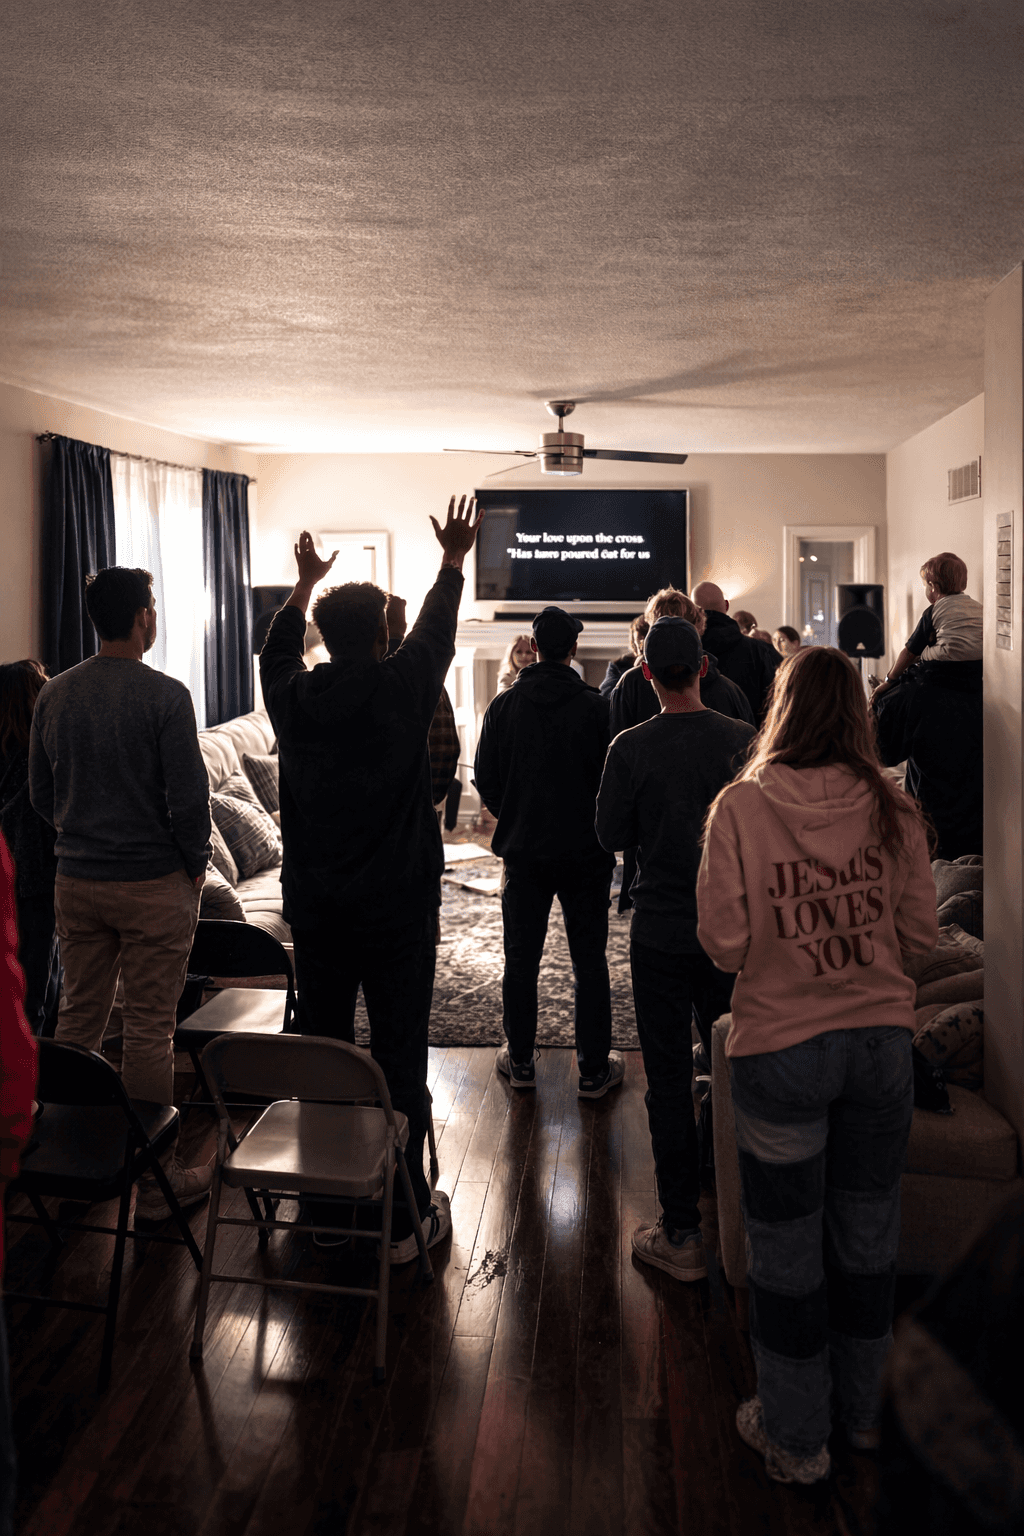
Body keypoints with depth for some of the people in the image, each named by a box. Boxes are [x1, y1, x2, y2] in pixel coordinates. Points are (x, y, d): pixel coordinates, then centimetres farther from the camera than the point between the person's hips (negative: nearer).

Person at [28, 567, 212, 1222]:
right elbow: (189, 796, -15)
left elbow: (41, 791, 11)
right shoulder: (166, 695, -14)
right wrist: (196, 865, 0)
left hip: (76, 881, 6)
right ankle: (157, 1176, 11)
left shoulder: (55, 694, 4)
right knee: (150, 1030, 2)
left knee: (80, 1018, 16)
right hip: (154, 884, -5)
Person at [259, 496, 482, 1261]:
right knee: (399, 1058, 2)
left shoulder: (293, 696, -1)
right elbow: (437, 630, 9)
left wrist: (306, 581, 37)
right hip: (398, 910, -4)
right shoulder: (402, 689, -10)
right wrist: (454, 559, 25)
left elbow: (277, 648, 21)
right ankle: (404, 1213, 10)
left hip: (316, 908, 4)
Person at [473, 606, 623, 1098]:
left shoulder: (504, 706, -4)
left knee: (521, 960, 13)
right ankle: (594, 1069, 13)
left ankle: (520, 1061, 22)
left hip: (523, 851, 2)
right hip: (586, 853, -1)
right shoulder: (596, 707, -10)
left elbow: (485, 779, 1)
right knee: (590, 962, 7)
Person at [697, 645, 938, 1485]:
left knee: (787, 1248, 14)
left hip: (782, 1047, -3)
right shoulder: (894, 809, -6)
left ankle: (796, 1434, 30)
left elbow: (722, 940, -13)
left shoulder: (742, 807, -14)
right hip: (883, 1037, 3)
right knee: (868, 1233, 21)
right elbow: (922, 933, 0)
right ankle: (862, 1406, 41)